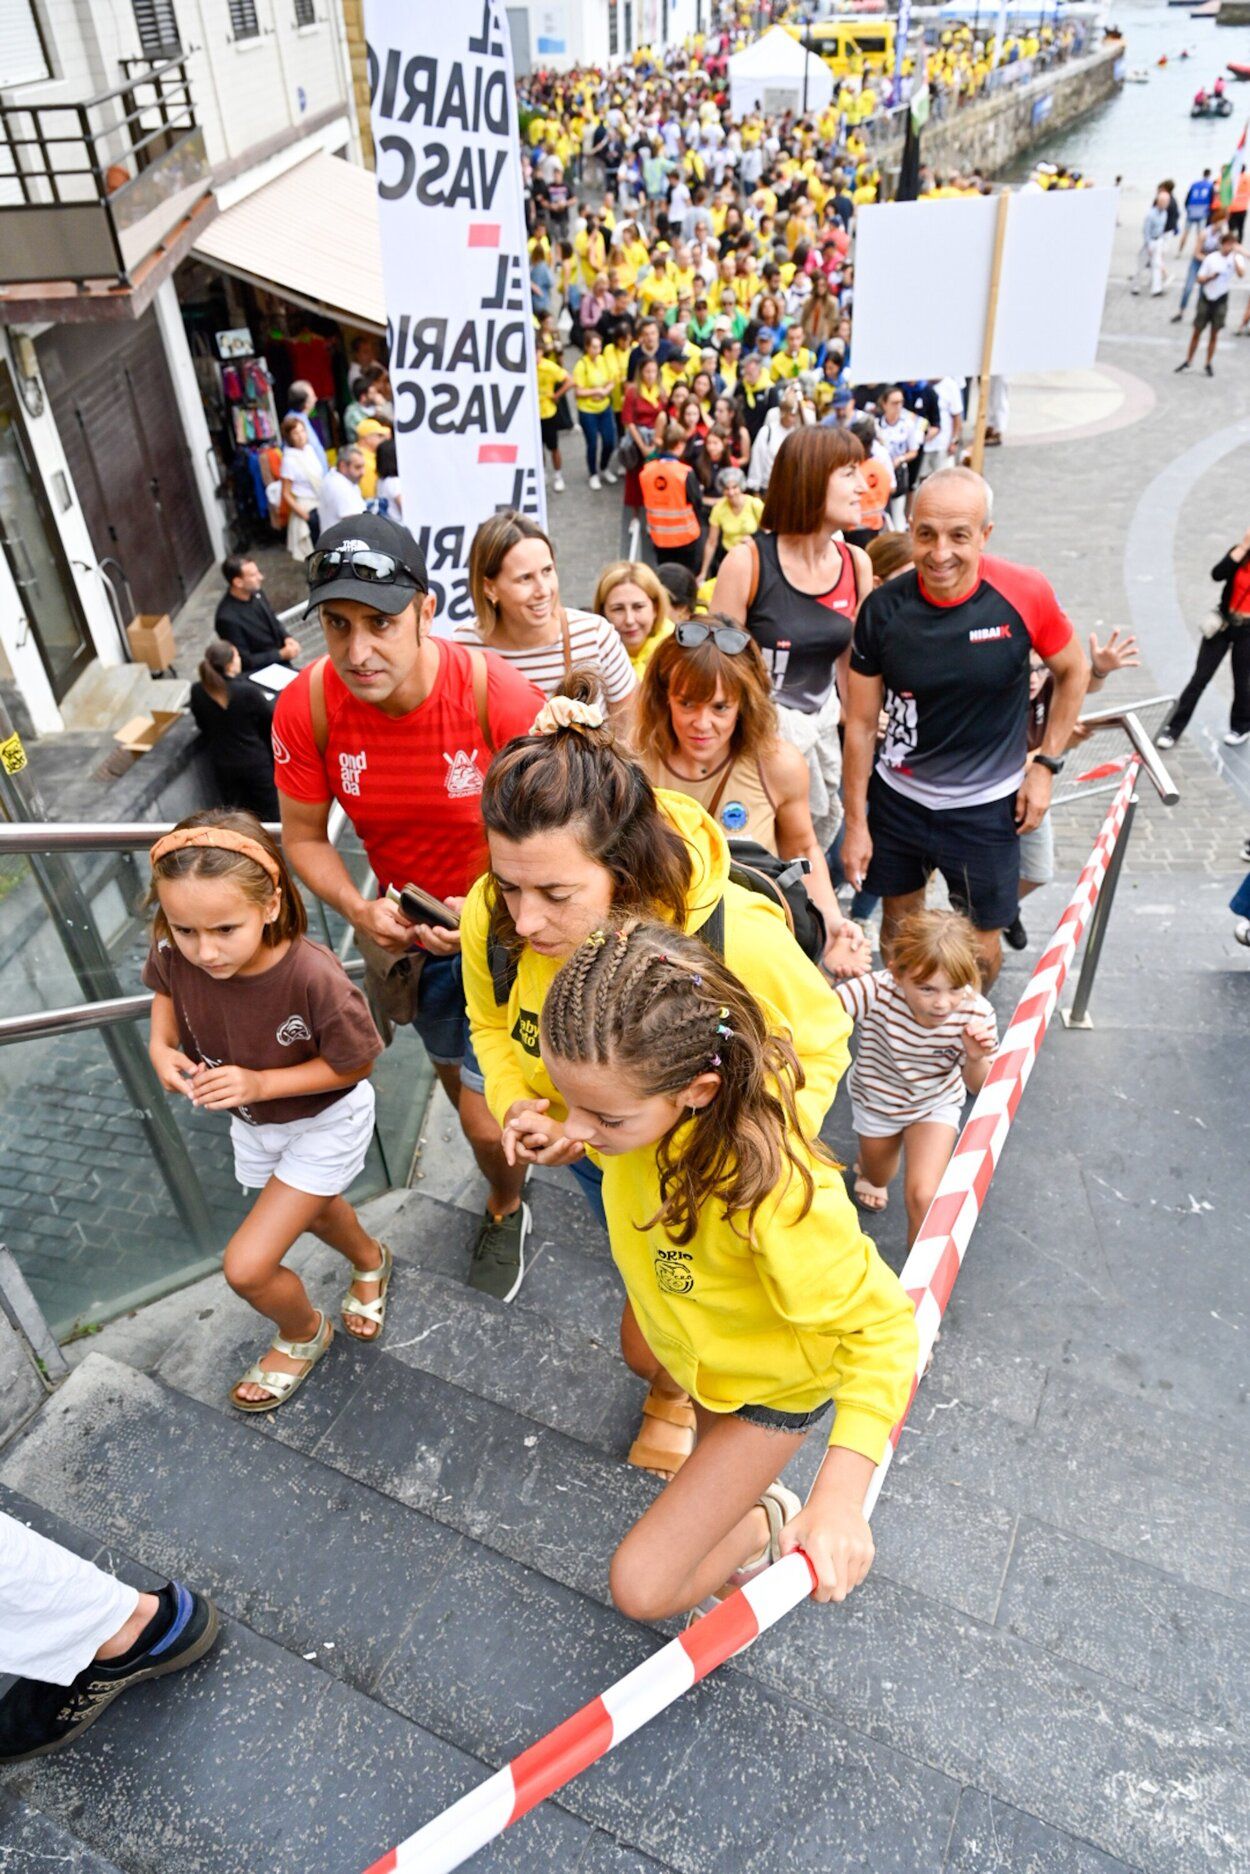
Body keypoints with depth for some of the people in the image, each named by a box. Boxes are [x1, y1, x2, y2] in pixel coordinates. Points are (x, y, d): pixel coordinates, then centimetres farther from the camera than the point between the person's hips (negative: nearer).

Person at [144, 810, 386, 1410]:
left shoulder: (313, 977, -41)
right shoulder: (177, 954, -27)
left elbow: (354, 1064, -24)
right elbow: (165, 987, 0)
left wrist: (261, 1083, -32)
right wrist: (161, 1045, -17)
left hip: (324, 1121, -5)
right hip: (253, 1121, 6)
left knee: (246, 1265, -6)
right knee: (312, 1210, 31)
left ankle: (302, 1334, 29)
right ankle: (370, 1261, 66)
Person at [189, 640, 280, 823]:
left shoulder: (197, 691, -11)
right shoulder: (247, 690, -24)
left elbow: (202, 726, 4)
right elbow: (271, 719, -9)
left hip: (222, 765, 4)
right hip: (255, 762, -4)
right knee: (269, 815, 12)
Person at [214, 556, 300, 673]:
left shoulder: (254, 591, -7)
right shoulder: (228, 618, -28)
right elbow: (244, 661, -20)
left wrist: (286, 637, -6)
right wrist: (281, 654, -21)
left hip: (279, 662, 7)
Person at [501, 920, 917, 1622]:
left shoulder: (771, 1191, -48)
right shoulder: (644, 1074, -29)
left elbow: (882, 1326, -33)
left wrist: (841, 1494, -41)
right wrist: (565, 1134, -21)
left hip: (768, 1382, -6)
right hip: (676, 1317, 6)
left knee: (642, 1588, -1)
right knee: (642, 1354, 38)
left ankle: (766, 1522, 25)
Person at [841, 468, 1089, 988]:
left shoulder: (1024, 594, -17)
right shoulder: (883, 609, -14)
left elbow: (1073, 671, 1)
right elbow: (861, 723, -6)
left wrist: (1046, 764, -4)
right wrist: (855, 822, -3)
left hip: (986, 806, -1)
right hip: (896, 799, 1)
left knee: (981, 946, 12)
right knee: (899, 925, 19)